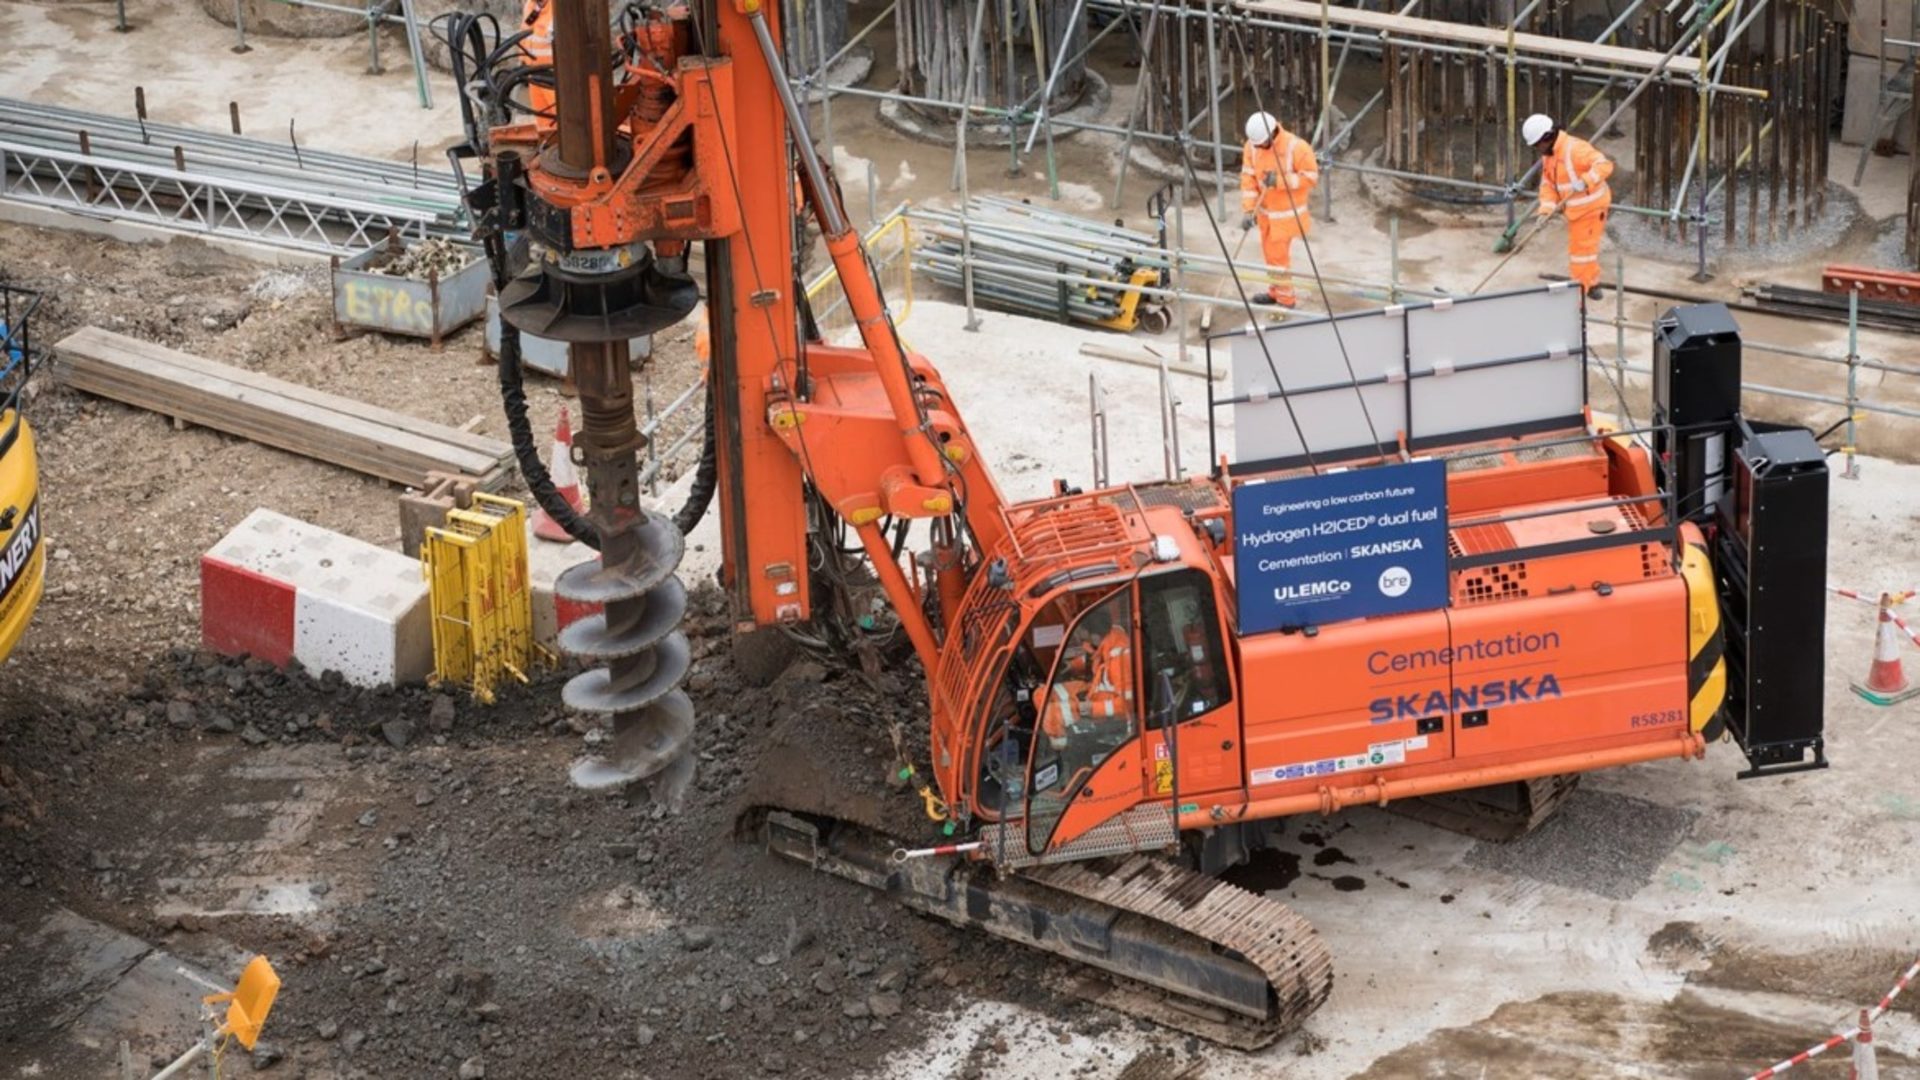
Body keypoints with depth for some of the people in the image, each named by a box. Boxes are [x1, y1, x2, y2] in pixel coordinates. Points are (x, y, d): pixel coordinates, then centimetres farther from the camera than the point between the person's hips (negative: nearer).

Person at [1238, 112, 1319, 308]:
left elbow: (1311, 177, -17)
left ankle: (1286, 299, 7)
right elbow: (1248, 178, -7)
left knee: (1278, 254, -5)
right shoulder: (1252, 146, -8)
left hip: (1286, 212, -6)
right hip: (1265, 210, 6)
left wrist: (1281, 180, -28)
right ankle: (1276, 291, 35)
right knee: (1270, 252, 18)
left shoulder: (1296, 147, -23)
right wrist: (1248, 210, -13)